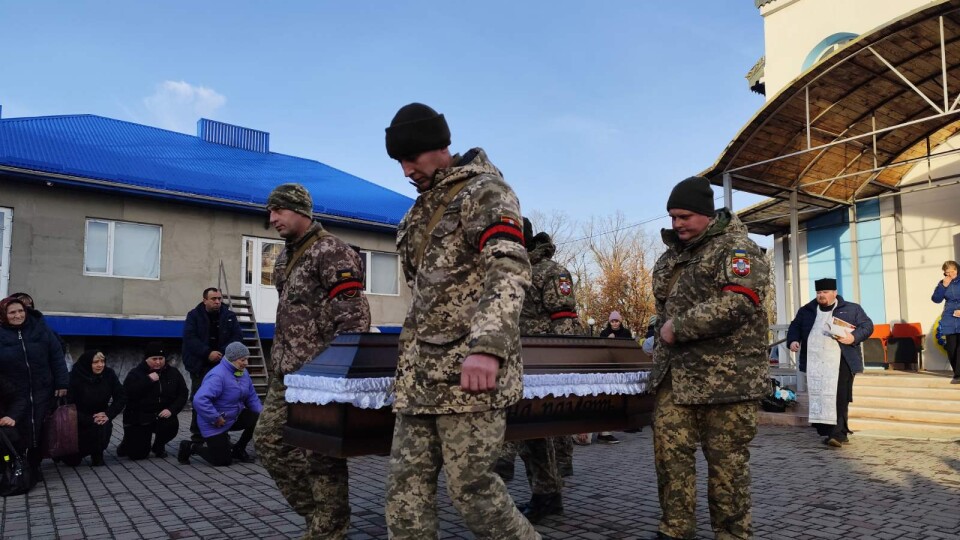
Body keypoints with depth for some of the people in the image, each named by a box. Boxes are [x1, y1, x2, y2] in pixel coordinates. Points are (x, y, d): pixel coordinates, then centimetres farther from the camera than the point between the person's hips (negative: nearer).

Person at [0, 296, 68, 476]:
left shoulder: (39, 328, 0)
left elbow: (56, 357, 2)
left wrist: (61, 383, -3)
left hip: (42, 392, 1)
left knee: (38, 431, 6)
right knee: (17, 433, 1)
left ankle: (34, 467, 23)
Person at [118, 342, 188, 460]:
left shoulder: (173, 373, 5)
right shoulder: (136, 373, -3)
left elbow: (182, 394, 2)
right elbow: (128, 393, -19)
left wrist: (171, 409, -15)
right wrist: (148, 380, -25)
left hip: (163, 415, 2)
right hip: (138, 419, -2)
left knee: (172, 425, -31)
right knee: (138, 454, -9)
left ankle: (159, 445, 4)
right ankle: (128, 442, 30)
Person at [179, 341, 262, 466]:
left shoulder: (243, 373, 1)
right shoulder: (218, 376, -28)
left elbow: (251, 396, 9)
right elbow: (199, 400, -37)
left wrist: (261, 412, -7)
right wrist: (215, 418, -30)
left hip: (234, 418, 8)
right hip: (215, 424, -8)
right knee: (223, 461, -5)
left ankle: (238, 450, 10)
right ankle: (190, 447, 18)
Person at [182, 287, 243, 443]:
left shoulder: (229, 316, 7)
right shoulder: (194, 315, 2)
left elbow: (237, 336, 0)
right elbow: (190, 338, -10)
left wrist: (223, 353, -15)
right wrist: (208, 353, -21)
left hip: (222, 364, 1)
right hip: (200, 365, -1)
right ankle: (197, 433, 10)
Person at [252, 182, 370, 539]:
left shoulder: (331, 252, -12)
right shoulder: (284, 258, 16)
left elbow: (353, 317, -18)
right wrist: (278, 361, 21)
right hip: (286, 374, 9)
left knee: (320, 456, -2)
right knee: (269, 440, 12)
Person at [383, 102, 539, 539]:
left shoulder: (484, 193, -6)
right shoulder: (423, 206, 21)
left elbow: (511, 271, -20)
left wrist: (487, 346, -34)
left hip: (467, 369, -8)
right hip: (419, 370, 8)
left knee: (469, 483, -3)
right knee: (407, 480, 7)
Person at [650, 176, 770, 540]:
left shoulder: (736, 249, -6)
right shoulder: (670, 257, 17)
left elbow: (735, 305, -20)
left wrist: (679, 327, -15)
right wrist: (662, 352, 17)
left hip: (725, 378, -6)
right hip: (675, 375, 7)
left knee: (726, 461, 2)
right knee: (670, 453, 4)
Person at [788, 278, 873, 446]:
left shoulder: (852, 309, 9)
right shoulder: (806, 310, 17)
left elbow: (867, 325, 6)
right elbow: (794, 326, 23)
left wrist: (854, 337, -12)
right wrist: (793, 340, 3)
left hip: (841, 361, -3)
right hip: (814, 362, 3)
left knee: (839, 398, -8)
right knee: (819, 397, 3)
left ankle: (838, 434, -7)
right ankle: (826, 431, 12)